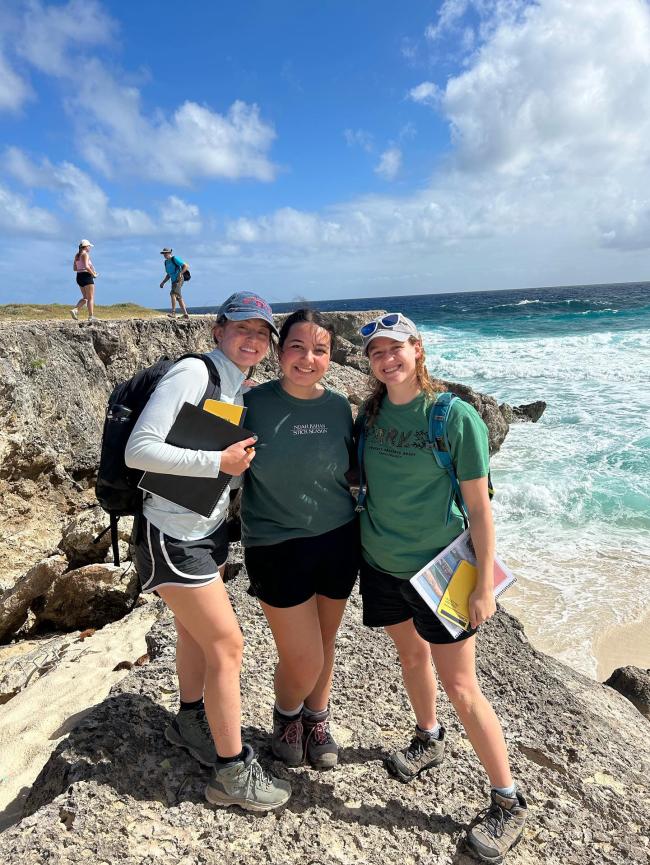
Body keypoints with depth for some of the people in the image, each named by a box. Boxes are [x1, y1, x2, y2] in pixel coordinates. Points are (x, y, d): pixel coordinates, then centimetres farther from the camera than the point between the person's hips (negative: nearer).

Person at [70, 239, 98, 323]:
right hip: (86, 276, -9)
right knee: (91, 298, -5)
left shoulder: (77, 255, 16)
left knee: (85, 298, 15)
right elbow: (86, 266, -22)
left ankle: (75, 310, -3)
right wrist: (93, 274, -11)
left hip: (79, 276, 9)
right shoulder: (85, 254, -10)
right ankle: (91, 317, -9)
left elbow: (74, 268, 16)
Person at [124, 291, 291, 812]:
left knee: (198, 629, 23)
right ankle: (234, 772, 15)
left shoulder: (240, 388, 8)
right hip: (172, 536, -9)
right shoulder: (194, 373, -19)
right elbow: (138, 450, -24)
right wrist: (219, 462, -25)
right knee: (227, 643, -3)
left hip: (209, 528, 9)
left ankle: (191, 721, 47)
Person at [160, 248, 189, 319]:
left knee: (173, 294, -24)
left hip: (179, 280, -9)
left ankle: (173, 313, -30)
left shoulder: (175, 259, -8)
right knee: (179, 298, 7)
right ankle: (186, 314, 11)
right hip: (174, 281, 9)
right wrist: (163, 282, 13)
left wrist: (180, 274, -24)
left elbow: (185, 266, -12)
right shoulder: (166, 262, 17)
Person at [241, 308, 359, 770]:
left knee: (325, 644, 19)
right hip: (277, 546, -3)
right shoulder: (253, 403, -11)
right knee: (303, 659, 2)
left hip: (338, 540, 3)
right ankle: (286, 714, 39)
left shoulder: (339, 406, -2)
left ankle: (317, 720, 48)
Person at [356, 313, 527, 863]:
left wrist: (484, 585, -13)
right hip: (381, 564, 5)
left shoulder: (455, 416, -15)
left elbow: (479, 506, -13)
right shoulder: (371, 414, -1)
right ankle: (429, 742, 49)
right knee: (412, 656, 22)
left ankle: (508, 803, 22)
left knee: (460, 685, 2)